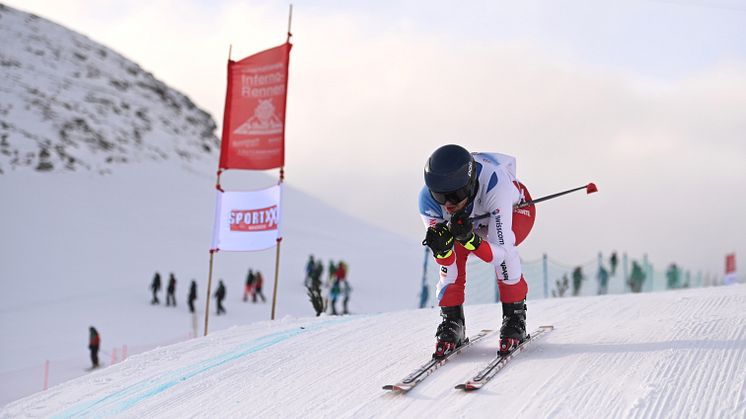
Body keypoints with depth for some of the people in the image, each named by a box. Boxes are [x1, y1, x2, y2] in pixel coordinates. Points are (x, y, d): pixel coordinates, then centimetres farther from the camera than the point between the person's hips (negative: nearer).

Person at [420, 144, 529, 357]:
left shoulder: (494, 185, -46)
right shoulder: (428, 200, -35)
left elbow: (500, 253, -43)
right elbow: (447, 262, -28)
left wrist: (469, 239, -61)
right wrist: (440, 248, -51)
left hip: (515, 211, -3)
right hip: (470, 219, 3)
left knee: (504, 247, -30)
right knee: (452, 255, -22)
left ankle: (515, 318, -11)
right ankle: (452, 324, -3)